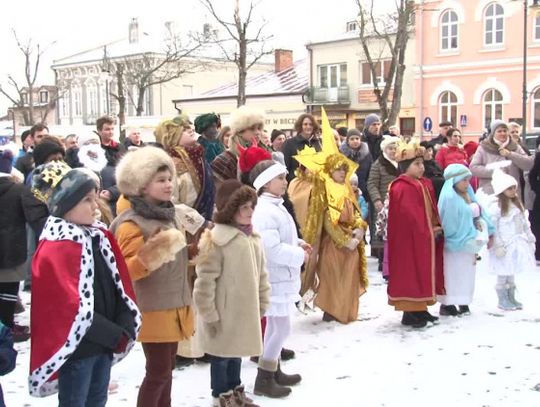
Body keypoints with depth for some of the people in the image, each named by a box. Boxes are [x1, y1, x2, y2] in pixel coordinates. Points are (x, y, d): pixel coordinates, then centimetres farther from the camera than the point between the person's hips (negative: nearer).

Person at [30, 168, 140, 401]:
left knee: (97, 399, 20)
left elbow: (117, 285, 7)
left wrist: (123, 326, -7)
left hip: (105, 342, 8)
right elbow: (69, 305, -23)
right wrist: (114, 333, -19)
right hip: (76, 346, -8)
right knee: (73, 401, 7)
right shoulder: (55, 249, -19)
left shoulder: (99, 236, 6)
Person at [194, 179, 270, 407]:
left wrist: (263, 304, 14)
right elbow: (205, 282, -20)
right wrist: (209, 316, -17)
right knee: (222, 356, 10)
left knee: (236, 353, 22)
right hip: (224, 314, -7)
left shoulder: (253, 238, 5)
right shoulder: (216, 240, -20)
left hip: (245, 311, 7)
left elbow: (261, 274, 14)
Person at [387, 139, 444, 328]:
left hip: (425, 239, 10)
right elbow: (410, 216, -22)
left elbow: (431, 210, 15)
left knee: (424, 273, 15)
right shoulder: (402, 188, -18)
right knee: (411, 275, -2)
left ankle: (420, 308, 25)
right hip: (410, 241, -10)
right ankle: (409, 313, 5)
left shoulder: (424, 184, 12)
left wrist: (436, 228, 1)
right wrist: (427, 232, -15)